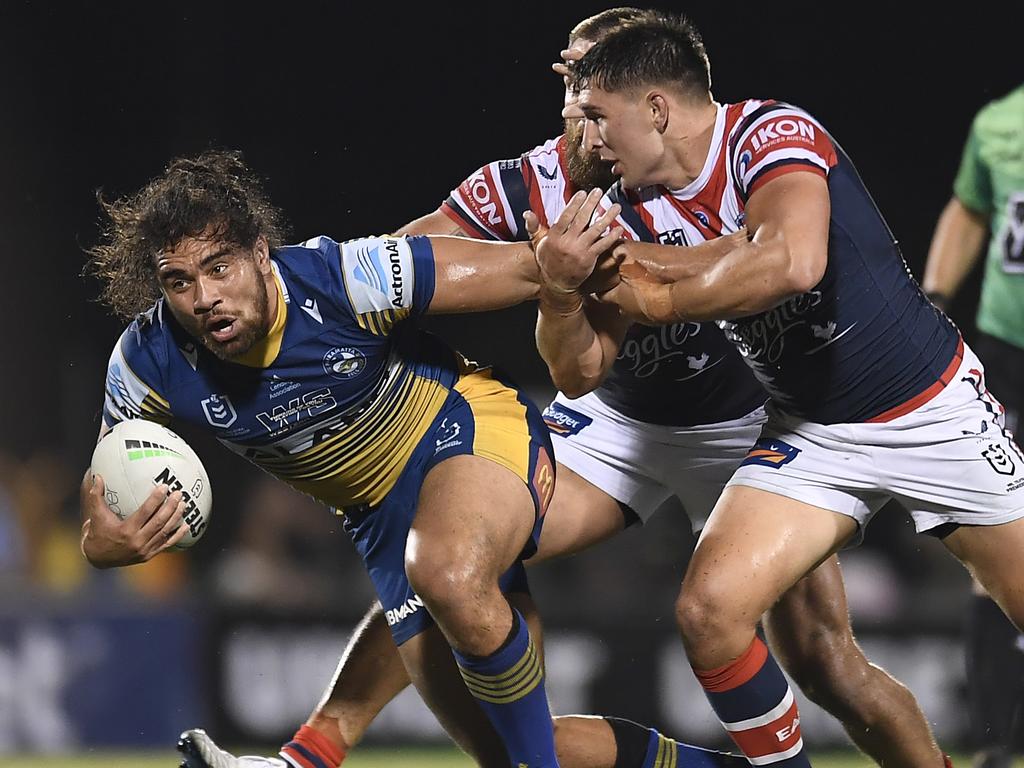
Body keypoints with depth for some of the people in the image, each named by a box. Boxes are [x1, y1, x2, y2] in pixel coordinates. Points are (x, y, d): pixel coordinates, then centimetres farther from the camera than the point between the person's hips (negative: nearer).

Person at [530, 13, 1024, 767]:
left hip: (937, 409, -5)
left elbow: (794, 260, -39)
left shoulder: (772, 133, -20)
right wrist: (562, 289, -25)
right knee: (709, 611, -15)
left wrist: (663, 300, -26)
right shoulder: (635, 213, -3)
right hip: (810, 436, 5)